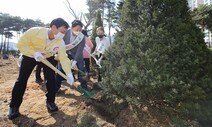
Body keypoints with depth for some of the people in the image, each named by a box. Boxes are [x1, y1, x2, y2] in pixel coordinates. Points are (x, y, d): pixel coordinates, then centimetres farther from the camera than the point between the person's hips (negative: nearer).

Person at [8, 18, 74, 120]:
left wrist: (69, 74, -34)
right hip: (30, 56, -1)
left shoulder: (60, 42, -27)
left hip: (48, 57, 2)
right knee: (21, 80, -2)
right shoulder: (35, 31, -34)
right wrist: (34, 53, -37)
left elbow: (63, 58, -25)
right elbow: (20, 44, -23)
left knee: (51, 78, -9)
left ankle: (50, 102, 11)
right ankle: (14, 106, 14)